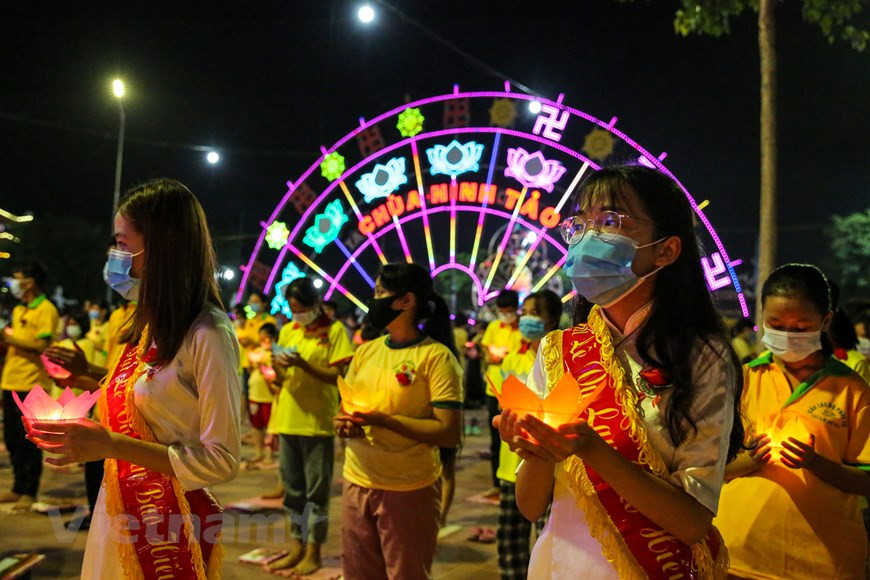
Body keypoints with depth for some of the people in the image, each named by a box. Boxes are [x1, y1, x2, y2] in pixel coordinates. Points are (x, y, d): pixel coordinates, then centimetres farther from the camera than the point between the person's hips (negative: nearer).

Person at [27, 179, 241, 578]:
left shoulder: (208, 335, -19)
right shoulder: (150, 326, 6)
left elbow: (221, 462, -21)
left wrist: (112, 445, -24)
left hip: (168, 527, -7)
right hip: (117, 512, 8)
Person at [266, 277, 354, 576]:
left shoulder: (334, 331, -5)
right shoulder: (287, 331, 11)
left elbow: (339, 376, -12)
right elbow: (278, 377, 15)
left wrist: (302, 364, -22)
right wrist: (279, 365, -7)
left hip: (317, 422, -6)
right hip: (287, 420, 6)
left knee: (316, 490, 2)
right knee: (292, 489, 13)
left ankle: (313, 553, 11)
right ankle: (297, 547, 24)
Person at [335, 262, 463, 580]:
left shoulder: (436, 356, -12)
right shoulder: (365, 351, 7)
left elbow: (449, 433, -18)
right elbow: (346, 406, 16)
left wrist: (382, 419, -22)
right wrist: (344, 423, -8)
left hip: (409, 491, -6)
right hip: (356, 483, 6)